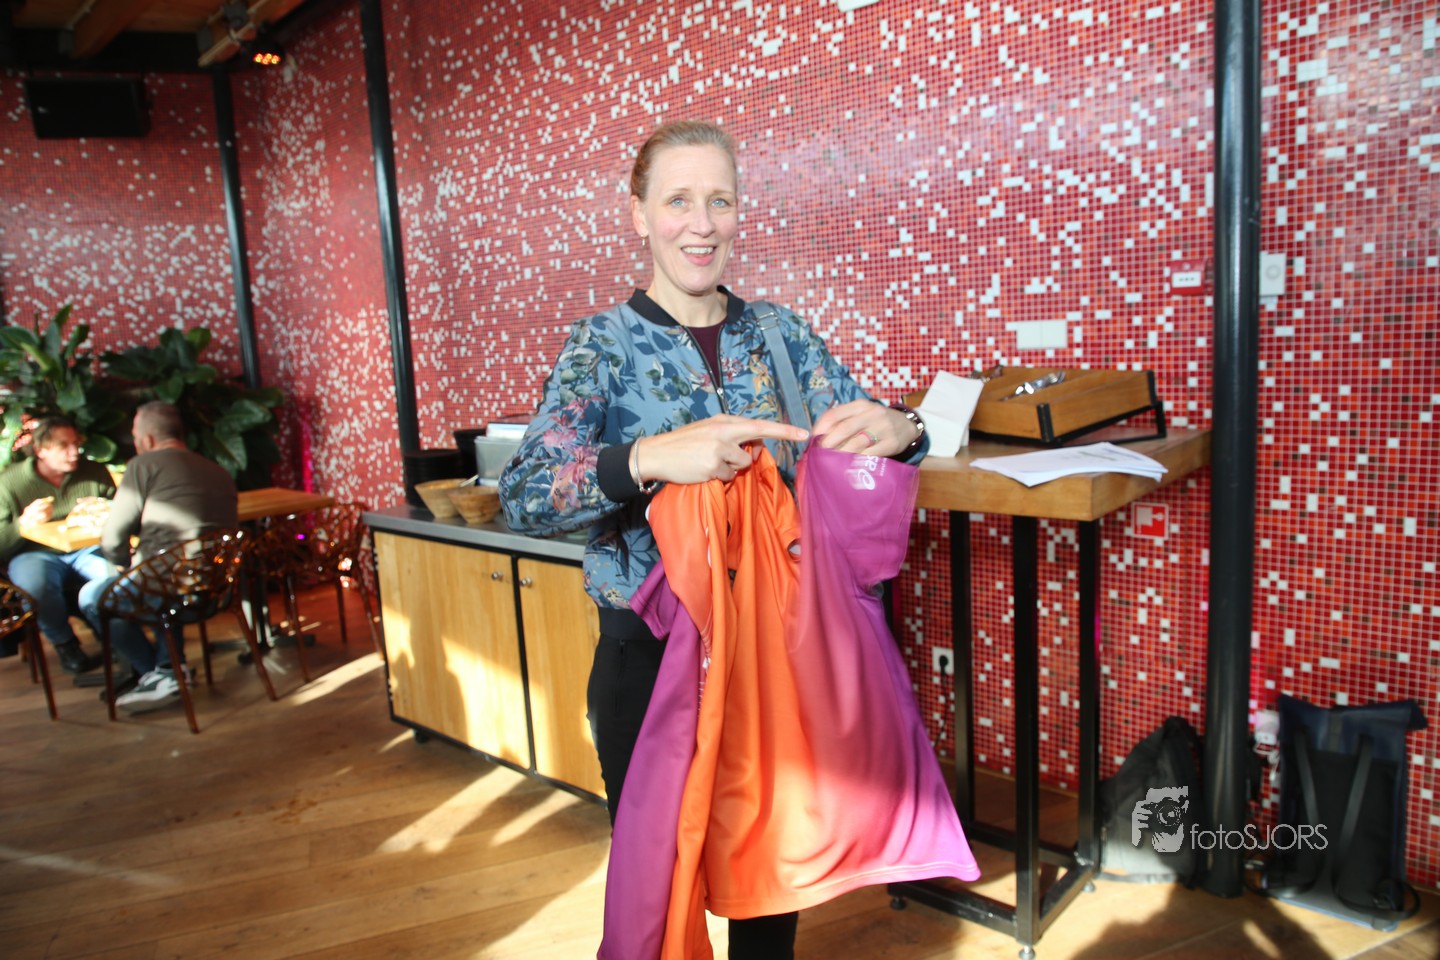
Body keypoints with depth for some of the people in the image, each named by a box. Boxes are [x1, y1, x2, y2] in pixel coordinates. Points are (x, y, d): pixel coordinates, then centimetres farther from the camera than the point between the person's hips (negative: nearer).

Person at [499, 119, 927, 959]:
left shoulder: (781, 336, 3)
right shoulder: (605, 344, -7)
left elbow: (866, 431, -4)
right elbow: (524, 499, -20)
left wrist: (898, 429, -28)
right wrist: (650, 460, -38)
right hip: (649, 648, -3)